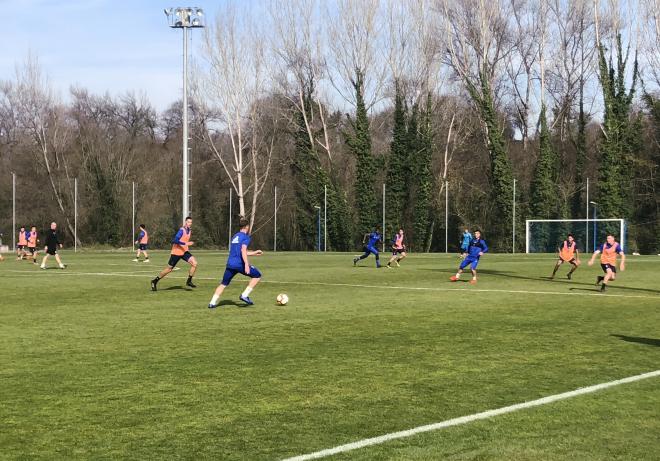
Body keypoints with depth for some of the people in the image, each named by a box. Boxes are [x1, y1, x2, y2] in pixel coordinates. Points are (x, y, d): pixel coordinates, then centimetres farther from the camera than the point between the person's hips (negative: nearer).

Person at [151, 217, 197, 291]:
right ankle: (155, 281, 18)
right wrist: (185, 243, -34)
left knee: (194, 263, -13)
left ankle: (189, 281, -1)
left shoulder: (189, 231, 7)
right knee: (169, 269, 1)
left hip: (184, 251, 7)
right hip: (176, 252, -7)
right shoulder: (182, 230, -18)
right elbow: (175, 240, -29)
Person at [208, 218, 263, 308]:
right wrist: (246, 264, -27)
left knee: (224, 284, 18)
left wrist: (254, 253, 37)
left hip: (230, 264, 7)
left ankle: (212, 303, 8)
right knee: (257, 276, 8)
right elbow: (243, 250, -19)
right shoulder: (246, 237, -3)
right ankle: (244, 295, -1)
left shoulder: (235, 236, 20)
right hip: (240, 264, -7)